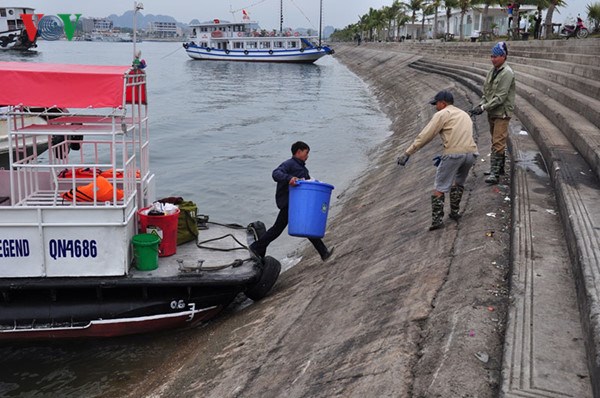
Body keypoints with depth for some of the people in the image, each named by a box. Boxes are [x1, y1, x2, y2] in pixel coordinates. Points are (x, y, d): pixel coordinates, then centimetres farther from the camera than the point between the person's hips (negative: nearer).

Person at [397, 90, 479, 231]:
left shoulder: (442, 114, 5)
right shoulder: (464, 114, 28)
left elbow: (424, 136, -1)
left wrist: (407, 153, 1)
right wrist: (444, 156, 32)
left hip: (454, 153, -7)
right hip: (471, 152, 7)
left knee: (440, 188, 1)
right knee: (459, 182, 28)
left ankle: (437, 220, -3)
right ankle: (454, 213, 32)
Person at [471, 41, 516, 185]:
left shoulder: (507, 73, -17)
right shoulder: (492, 70, 10)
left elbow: (501, 97, -22)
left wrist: (484, 108, -23)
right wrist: (481, 104, 0)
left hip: (502, 113, -9)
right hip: (492, 112, 9)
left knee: (498, 143, -11)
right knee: (496, 141, 18)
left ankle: (495, 173, -11)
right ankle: (499, 168, 30)